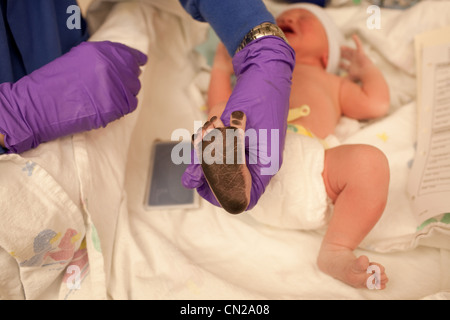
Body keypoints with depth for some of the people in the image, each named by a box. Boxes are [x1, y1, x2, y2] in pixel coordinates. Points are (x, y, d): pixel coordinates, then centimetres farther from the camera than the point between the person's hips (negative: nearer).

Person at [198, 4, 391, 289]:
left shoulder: (331, 82, 44)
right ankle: (236, 178, -52)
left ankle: (336, 250, -28)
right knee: (224, 112, -23)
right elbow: (218, 107, 31)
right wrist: (222, 67, 37)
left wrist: (367, 67, 46)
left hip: (309, 159, 0)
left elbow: (377, 104, 31)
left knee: (371, 161, -24)